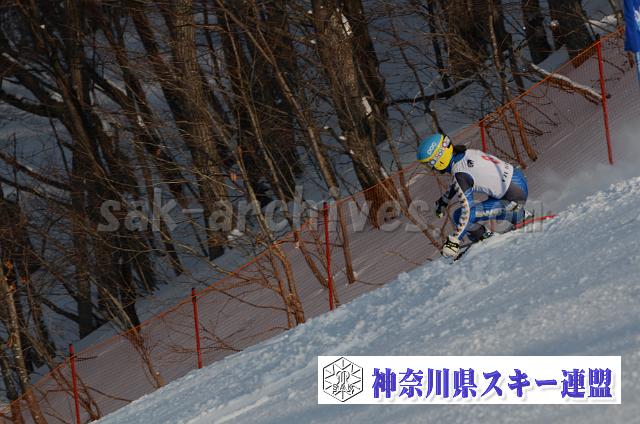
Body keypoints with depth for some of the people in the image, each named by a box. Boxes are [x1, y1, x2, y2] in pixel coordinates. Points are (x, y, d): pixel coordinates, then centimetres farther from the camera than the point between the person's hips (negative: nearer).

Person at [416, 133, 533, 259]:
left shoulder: (460, 172, -22)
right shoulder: (465, 153, 2)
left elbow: (467, 209, -24)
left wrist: (454, 241, -23)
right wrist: (444, 199, 33)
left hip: (514, 199, -9)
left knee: (459, 216, -11)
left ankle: (483, 239, 7)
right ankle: (522, 215, 36)